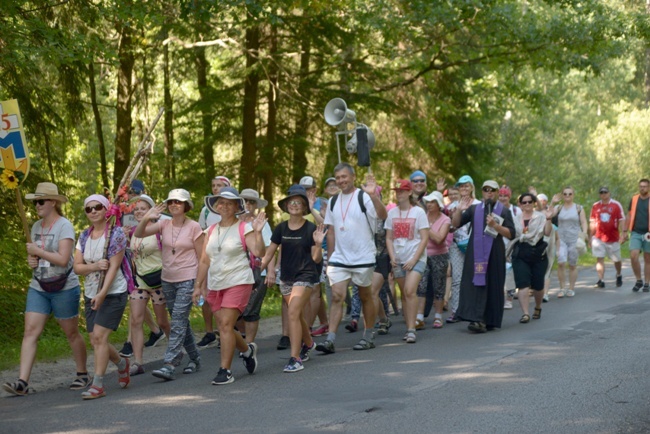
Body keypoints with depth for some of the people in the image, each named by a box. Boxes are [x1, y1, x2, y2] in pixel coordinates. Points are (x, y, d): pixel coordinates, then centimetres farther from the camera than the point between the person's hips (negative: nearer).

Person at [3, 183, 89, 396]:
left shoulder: (64, 226, -12)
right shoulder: (36, 227, 10)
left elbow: (63, 259, -22)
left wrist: (37, 251, -15)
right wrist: (30, 260, -1)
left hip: (64, 288, -6)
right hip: (38, 288, 6)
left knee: (71, 333, 7)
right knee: (30, 332, -6)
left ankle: (83, 375, 25)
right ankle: (22, 382, -12)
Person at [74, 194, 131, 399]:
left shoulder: (116, 234, -8)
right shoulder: (84, 236, 8)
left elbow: (114, 266, -14)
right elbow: (77, 267, 3)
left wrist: (102, 293, -21)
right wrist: (95, 266, -17)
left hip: (113, 292, -6)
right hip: (90, 294, 6)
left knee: (99, 336, -15)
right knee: (95, 341, 5)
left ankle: (98, 385, -11)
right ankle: (121, 363, 33)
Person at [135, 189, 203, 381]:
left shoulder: (194, 227, -6)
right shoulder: (164, 224, 3)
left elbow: (201, 257, -3)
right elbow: (138, 234, -7)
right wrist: (146, 219, -25)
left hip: (187, 280, -5)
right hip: (167, 279, 5)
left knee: (178, 322, -12)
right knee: (181, 322, 14)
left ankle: (169, 365, -17)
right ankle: (195, 358, 29)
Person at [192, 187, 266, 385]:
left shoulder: (243, 228, -4)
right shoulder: (212, 230, 12)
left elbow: (259, 253, -16)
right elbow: (204, 260, 15)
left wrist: (258, 232, -28)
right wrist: (198, 285, 13)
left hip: (238, 282, -6)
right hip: (215, 285, 6)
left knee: (226, 325, -14)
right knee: (223, 327, 9)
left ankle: (225, 370, -8)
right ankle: (247, 350, 36)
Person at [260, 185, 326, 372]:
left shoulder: (310, 229, -8)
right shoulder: (281, 228, 3)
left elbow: (316, 259, -6)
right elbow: (269, 253, 8)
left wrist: (318, 244, -24)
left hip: (305, 276, -5)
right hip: (286, 277, 5)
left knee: (293, 313, -18)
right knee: (296, 315, 16)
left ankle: (295, 358, -16)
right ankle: (308, 343, 45)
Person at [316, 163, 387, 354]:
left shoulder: (364, 197, -7)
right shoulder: (333, 201, 10)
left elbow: (383, 215, -25)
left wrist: (372, 195, -40)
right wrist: (329, 257, 12)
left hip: (363, 258, -4)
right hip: (339, 259, 4)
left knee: (366, 297, 9)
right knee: (336, 296, -7)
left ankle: (368, 336, 22)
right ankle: (330, 340, -13)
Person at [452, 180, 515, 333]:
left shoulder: (503, 211, 7)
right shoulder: (474, 209, 12)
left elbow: (511, 234, -2)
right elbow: (455, 224, 8)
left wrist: (495, 225, -15)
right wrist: (459, 210, -9)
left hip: (494, 254, -1)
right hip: (475, 253, 1)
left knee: (492, 286, 0)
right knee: (476, 284, -8)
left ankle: (490, 320, 8)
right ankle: (477, 319, -12)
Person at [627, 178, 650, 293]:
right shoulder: (634, 199, 8)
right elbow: (629, 216, 13)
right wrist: (625, 232, 9)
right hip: (636, 233, 2)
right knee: (633, 256, -12)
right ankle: (638, 281, 5)